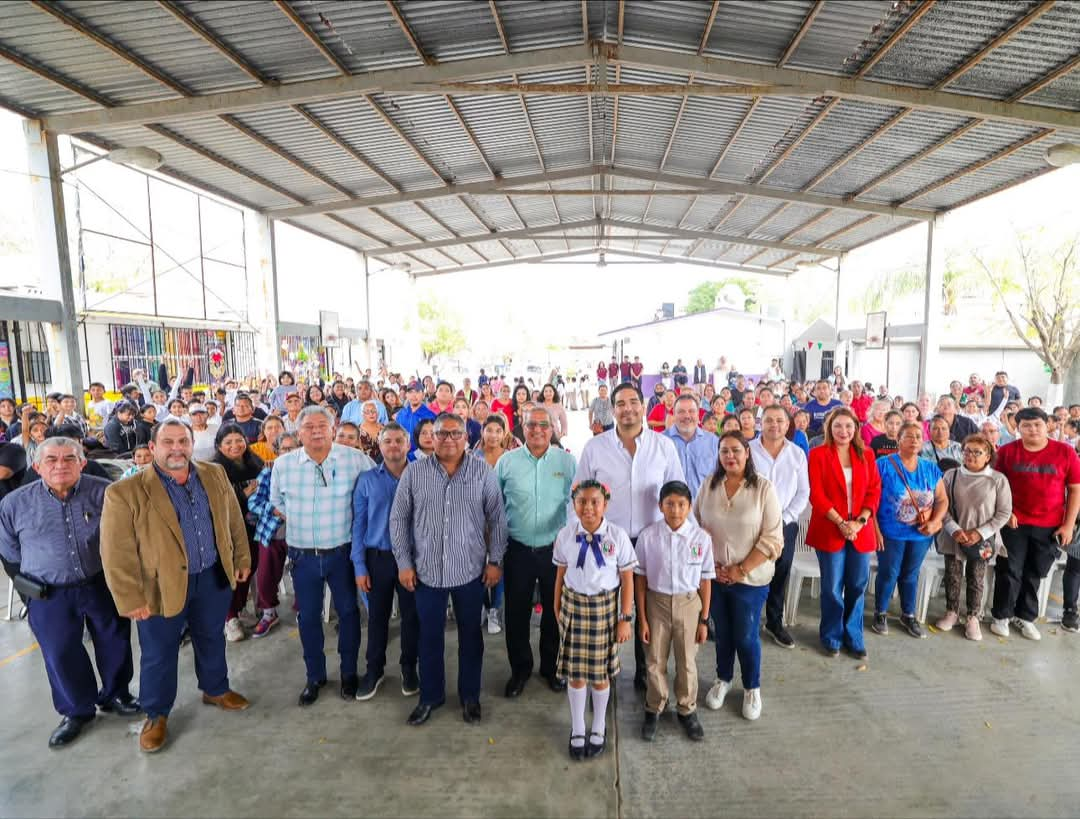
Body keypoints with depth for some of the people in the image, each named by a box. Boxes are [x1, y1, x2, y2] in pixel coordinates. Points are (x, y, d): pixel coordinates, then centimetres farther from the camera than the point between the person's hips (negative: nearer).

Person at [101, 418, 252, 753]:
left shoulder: (215, 475, -2)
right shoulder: (125, 493, -15)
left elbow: (234, 520, 7)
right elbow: (117, 553, -13)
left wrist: (242, 558, 8)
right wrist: (130, 599, -13)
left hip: (213, 577, 4)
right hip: (162, 586, -3)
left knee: (212, 640, 21)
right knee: (159, 654, 15)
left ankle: (215, 690, 44)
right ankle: (156, 715, 37)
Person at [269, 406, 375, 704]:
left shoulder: (355, 459, -12)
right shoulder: (283, 463, -4)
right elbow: (278, 502, 12)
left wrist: (356, 522, 0)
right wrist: (299, 523, 9)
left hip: (342, 552, -2)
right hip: (303, 555, 2)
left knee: (348, 611, 12)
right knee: (308, 617, 14)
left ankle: (349, 673, 33)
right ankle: (314, 676, 35)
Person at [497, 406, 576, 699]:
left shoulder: (567, 461, -3)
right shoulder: (507, 461, -2)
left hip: (555, 550, 0)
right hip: (518, 550, 0)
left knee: (554, 611, 16)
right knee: (516, 612, 12)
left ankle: (551, 667, 39)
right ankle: (520, 669, 35)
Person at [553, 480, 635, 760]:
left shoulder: (617, 535, -13)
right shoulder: (566, 535, -8)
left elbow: (627, 579, -6)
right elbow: (560, 575, 2)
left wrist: (625, 618, -5)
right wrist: (557, 609, 8)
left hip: (604, 606, -1)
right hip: (574, 605, 1)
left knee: (601, 672, 14)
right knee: (575, 671, 12)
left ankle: (599, 729, 40)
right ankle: (577, 730, 37)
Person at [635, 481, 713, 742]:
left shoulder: (701, 538, -13)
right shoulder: (648, 536, -15)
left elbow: (705, 580, -3)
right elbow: (640, 578, -7)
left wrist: (704, 619, 2)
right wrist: (642, 618, -4)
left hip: (688, 604, 1)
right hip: (657, 603, 0)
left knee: (687, 662, 17)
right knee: (655, 661, 15)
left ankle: (687, 710, 41)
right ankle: (654, 709, 38)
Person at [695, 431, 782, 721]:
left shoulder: (764, 487, -11)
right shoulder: (709, 485, -2)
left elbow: (772, 539, -12)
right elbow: (695, 526, 3)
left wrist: (741, 570, -14)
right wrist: (710, 564, -6)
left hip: (750, 578, -2)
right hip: (714, 576, 3)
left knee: (746, 636, 9)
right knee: (722, 632, 17)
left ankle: (752, 688, 35)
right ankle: (723, 679, 41)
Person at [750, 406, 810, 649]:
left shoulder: (797, 454, 4)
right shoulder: (748, 450, -6)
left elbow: (803, 493, 5)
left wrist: (785, 518, -6)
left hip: (785, 524, 3)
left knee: (780, 576, 13)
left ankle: (775, 622, 31)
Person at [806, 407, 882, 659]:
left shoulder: (866, 455, 8)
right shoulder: (818, 454, -4)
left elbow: (874, 491, 4)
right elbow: (816, 495, -9)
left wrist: (860, 521, -9)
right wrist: (841, 523, -14)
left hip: (861, 531, 3)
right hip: (829, 530, -3)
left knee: (858, 586, 10)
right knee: (832, 588, 6)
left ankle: (853, 637, 28)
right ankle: (832, 637, 23)